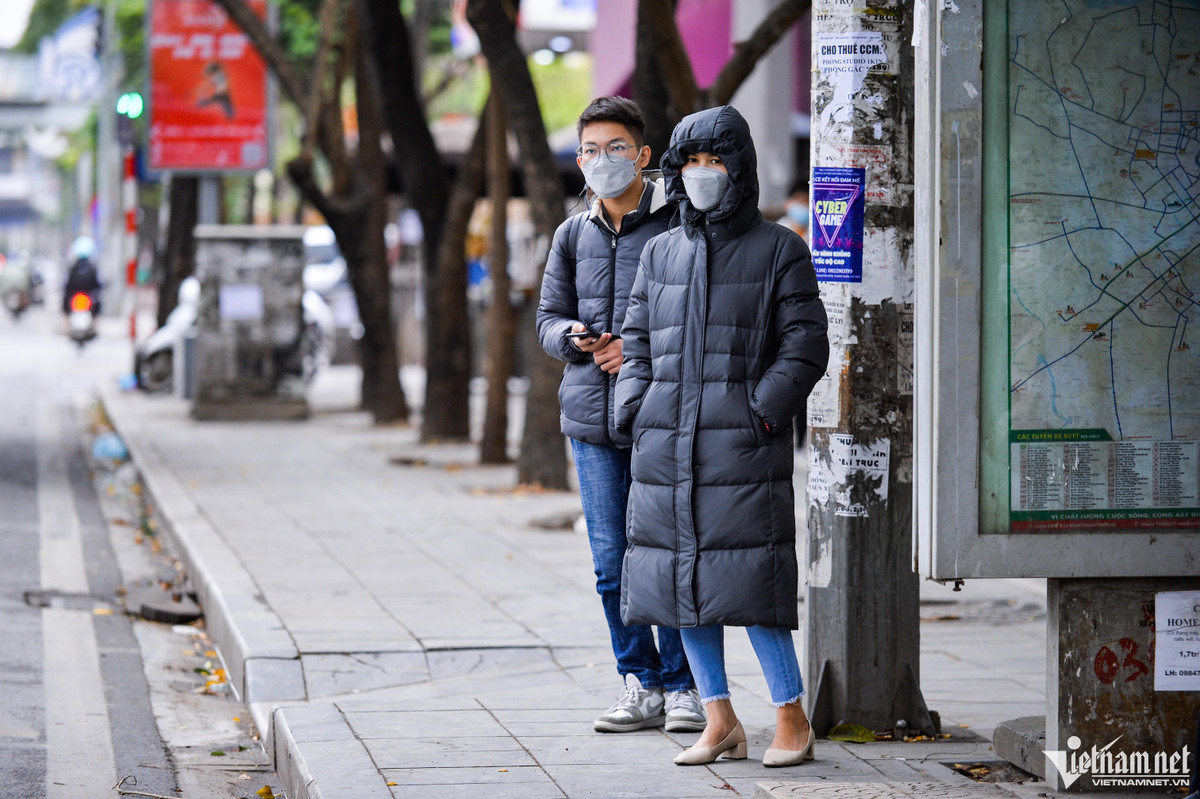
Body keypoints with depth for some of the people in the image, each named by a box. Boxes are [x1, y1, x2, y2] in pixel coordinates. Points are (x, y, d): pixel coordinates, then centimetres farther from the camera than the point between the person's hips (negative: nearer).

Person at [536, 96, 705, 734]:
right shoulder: (573, 235, 13)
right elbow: (548, 317, 19)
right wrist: (572, 336, -4)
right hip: (592, 418, 5)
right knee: (611, 561, 6)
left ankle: (682, 686, 9)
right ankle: (641, 684, 16)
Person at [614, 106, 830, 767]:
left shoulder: (778, 249, 3)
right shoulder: (661, 253, 15)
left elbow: (805, 345, 0)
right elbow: (637, 341, 18)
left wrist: (764, 410, -11)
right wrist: (636, 411, 4)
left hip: (742, 440, -5)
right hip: (666, 443, 5)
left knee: (749, 580, -10)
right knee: (679, 580, 4)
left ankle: (792, 719, 1)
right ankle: (720, 723, 13)